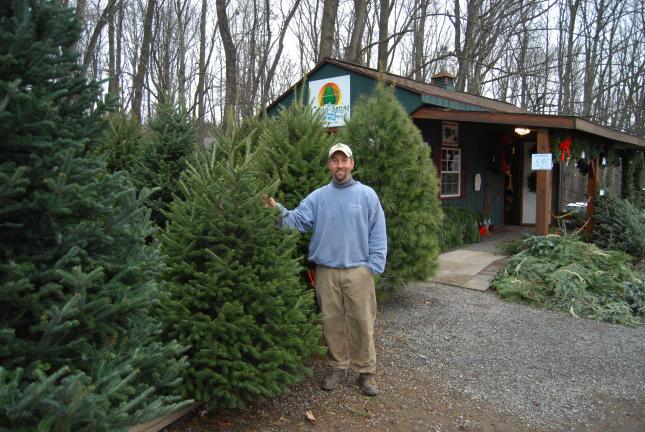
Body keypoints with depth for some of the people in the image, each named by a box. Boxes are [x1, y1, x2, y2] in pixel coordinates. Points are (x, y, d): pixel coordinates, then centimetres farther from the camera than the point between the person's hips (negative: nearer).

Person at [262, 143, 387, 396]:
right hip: (326, 272, 2)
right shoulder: (318, 197, 8)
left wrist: (373, 266, -8)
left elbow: (377, 234, -1)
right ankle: (338, 367, 28)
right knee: (332, 323, 11)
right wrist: (278, 210, -19)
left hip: (358, 271, -2)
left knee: (362, 323, 3)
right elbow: (297, 220, -3)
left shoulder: (367, 195, 1)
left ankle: (365, 371, 19)